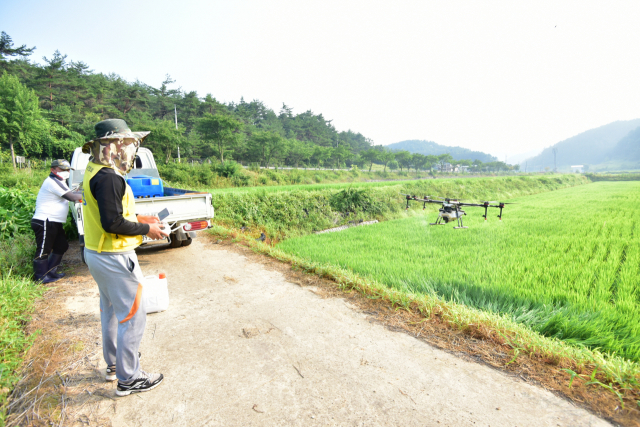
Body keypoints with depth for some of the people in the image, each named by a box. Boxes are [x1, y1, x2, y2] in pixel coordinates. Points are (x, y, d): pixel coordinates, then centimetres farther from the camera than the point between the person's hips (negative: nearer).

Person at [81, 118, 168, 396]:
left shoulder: (95, 172, 9)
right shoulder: (108, 177, -23)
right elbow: (112, 223, -27)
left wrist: (138, 218, 9)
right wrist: (146, 229, -15)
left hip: (97, 253, 11)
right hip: (114, 258, -11)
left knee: (111, 311, 24)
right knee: (133, 317, 2)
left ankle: (114, 363, 42)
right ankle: (128, 379, 16)